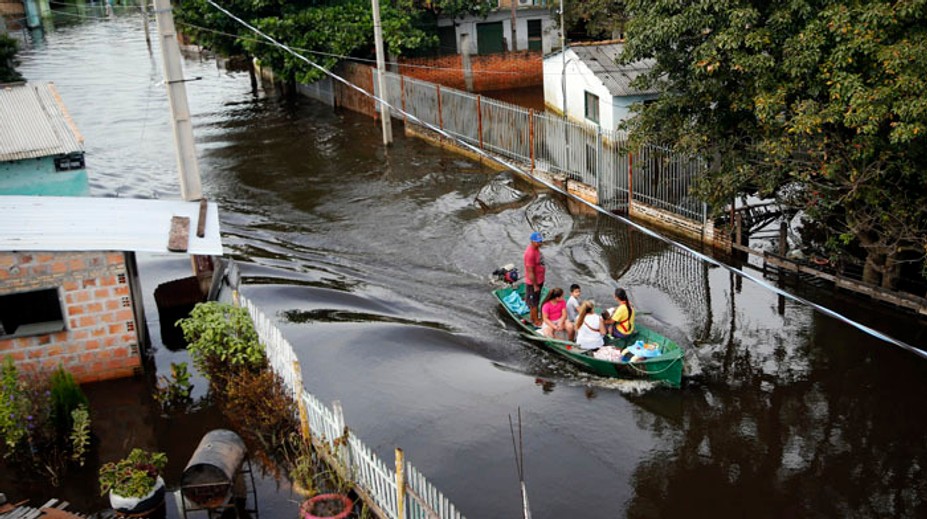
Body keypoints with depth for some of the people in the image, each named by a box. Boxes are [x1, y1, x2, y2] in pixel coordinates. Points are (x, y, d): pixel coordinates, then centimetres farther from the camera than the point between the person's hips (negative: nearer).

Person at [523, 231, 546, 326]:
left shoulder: (536, 248, 0)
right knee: (534, 302, 8)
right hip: (533, 282, -9)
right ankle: (536, 321, 23)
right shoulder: (530, 253, -30)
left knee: (535, 301, 22)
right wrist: (535, 285, -20)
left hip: (539, 280, 9)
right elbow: (530, 272, -26)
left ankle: (533, 318, 38)